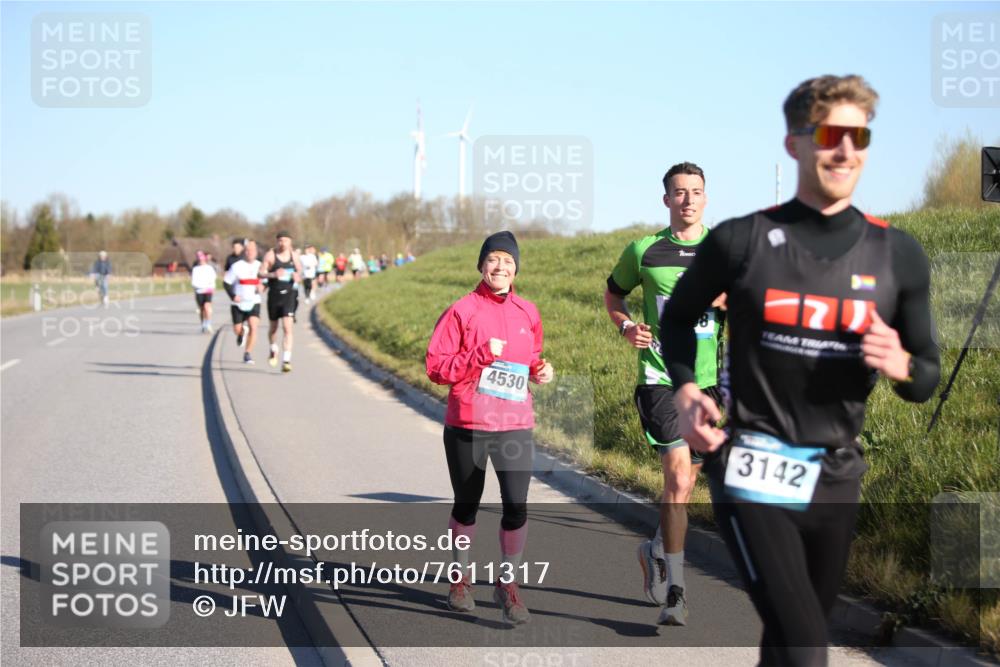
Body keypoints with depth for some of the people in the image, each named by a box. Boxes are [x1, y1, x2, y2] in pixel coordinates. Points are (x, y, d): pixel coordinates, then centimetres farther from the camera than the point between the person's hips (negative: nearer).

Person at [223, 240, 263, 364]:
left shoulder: (260, 266, 0)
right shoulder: (236, 266, -7)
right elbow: (226, 282, -3)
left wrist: (262, 286, -10)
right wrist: (233, 296, -17)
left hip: (254, 303, 1)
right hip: (239, 304, -1)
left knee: (253, 326, -18)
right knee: (237, 329, 6)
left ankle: (247, 354, -8)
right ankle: (242, 333, 45)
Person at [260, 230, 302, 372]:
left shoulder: (294, 255, 3)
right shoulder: (270, 255, -5)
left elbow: (299, 269, 19)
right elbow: (261, 273, -9)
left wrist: (297, 276, -4)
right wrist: (273, 274, -28)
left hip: (288, 294, 0)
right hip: (274, 295, 0)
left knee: (287, 327, -14)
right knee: (273, 327, 16)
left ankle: (286, 360, -17)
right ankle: (274, 350, 46)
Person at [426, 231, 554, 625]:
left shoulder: (528, 314, 8)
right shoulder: (462, 311, -5)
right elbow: (436, 367, -9)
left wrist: (539, 370, 3)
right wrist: (482, 354, -18)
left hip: (515, 425, 2)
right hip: (467, 424, -2)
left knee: (516, 505, -8)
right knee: (466, 505, 13)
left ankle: (508, 583, 10)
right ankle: (460, 578, 32)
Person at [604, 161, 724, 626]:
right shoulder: (644, 251, 0)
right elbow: (612, 294, 17)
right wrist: (626, 326, -2)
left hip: (708, 379, 3)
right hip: (659, 377, -3)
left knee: (686, 481, 13)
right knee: (678, 476, -15)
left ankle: (655, 552, 41)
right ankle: (675, 591, -7)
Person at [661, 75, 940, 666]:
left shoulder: (899, 255, 0)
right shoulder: (741, 240, -5)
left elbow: (928, 375, 8)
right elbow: (679, 316, 13)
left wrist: (900, 366, -15)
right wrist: (685, 390, -4)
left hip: (837, 477, 4)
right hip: (754, 469, -4)